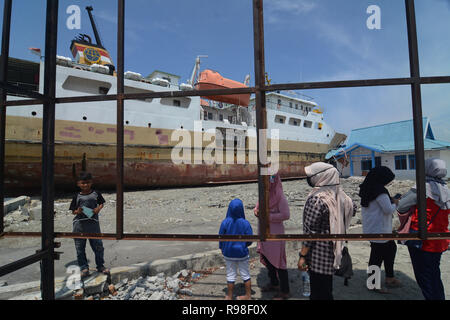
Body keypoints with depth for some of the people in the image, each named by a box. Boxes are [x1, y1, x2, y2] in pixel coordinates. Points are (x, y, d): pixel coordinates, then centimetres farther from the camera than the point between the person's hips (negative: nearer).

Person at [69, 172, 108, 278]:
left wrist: (98, 208, -6)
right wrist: (77, 211, -16)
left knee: (98, 245, 6)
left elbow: (101, 203, 15)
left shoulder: (96, 194, 3)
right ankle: (84, 267, 22)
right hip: (79, 223, 0)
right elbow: (73, 211, 6)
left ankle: (100, 266, 22)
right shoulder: (77, 196, 3)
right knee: (80, 247, 7)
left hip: (93, 222, 0)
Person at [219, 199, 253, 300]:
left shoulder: (225, 222, -16)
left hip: (228, 253, 0)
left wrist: (222, 248, 11)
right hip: (242, 253, 0)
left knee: (230, 275, 15)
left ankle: (230, 296, 28)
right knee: (245, 274, 17)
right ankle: (248, 295, 30)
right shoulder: (245, 223, -17)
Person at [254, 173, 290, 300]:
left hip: (275, 233, -8)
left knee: (278, 260, 2)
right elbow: (257, 207, 17)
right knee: (266, 258, 20)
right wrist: (256, 211, -7)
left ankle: (285, 291, 20)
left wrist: (268, 216, -20)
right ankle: (274, 284, 41)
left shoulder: (280, 196, -17)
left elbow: (286, 215, -22)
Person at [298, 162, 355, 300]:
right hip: (332, 253, 8)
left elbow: (310, 231, -23)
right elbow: (353, 207, 20)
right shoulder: (339, 194, 0)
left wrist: (302, 255, -17)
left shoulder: (316, 199, -23)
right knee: (327, 291, 23)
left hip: (318, 256, -8)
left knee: (318, 294, 7)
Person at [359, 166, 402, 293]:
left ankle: (389, 278, 33)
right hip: (378, 230, -10)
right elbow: (388, 209, -21)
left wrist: (389, 200, 11)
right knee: (378, 254, 3)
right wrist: (395, 203, -2)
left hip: (370, 228, 10)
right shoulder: (380, 191, -22)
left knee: (391, 248, 22)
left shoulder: (367, 189, 8)